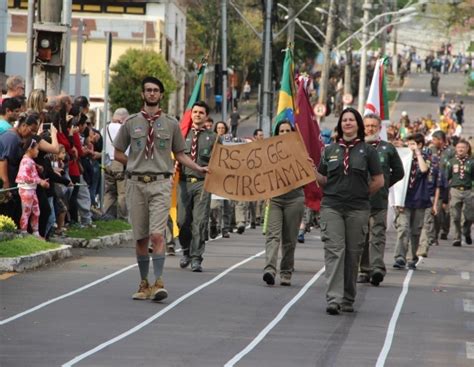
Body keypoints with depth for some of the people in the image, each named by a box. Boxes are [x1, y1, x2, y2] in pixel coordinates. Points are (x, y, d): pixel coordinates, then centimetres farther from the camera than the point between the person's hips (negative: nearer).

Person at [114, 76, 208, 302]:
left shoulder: (171, 124, 8)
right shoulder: (131, 123, 8)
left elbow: (180, 155, 12)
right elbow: (118, 154, 14)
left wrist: (199, 169, -1)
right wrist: (137, 164, 4)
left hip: (160, 184, -2)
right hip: (136, 183, 2)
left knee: (157, 235, -15)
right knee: (140, 237, 6)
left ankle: (158, 283, -18)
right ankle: (144, 285, 15)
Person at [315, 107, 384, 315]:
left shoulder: (367, 150, 4)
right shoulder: (330, 150, 11)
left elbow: (378, 181, 6)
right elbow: (322, 179, 15)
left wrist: (361, 194, 5)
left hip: (358, 210, -1)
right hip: (332, 207, 1)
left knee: (353, 253, 4)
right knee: (334, 251, -10)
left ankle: (348, 300, 13)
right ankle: (333, 299, -17)